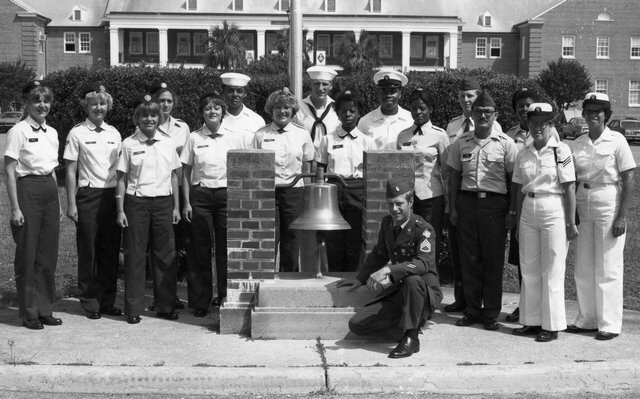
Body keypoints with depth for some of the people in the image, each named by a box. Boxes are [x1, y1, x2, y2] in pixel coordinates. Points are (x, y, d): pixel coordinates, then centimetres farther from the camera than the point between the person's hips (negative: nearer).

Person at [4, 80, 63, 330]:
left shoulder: (52, 133, 11)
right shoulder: (19, 132, -8)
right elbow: (9, 172, -10)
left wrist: (58, 203, 15)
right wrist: (15, 208, -14)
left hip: (50, 191, 6)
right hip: (27, 190, -6)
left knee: (48, 254, 10)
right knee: (27, 255, 2)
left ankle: (45, 309, 21)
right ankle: (29, 313, 13)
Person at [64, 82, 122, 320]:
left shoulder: (114, 134, 10)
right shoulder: (77, 134, -2)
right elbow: (71, 171, -2)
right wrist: (71, 203, -7)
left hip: (112, 194, 4)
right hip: (88, 195, -4)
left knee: (111, 250, 7)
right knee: (88, 251, 1)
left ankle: (108, 301, 17)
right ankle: (90, 302, 12)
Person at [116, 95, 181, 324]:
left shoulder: (168, 144, 7)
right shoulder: (129, 145, -1)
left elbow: (174, 177, 11)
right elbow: (121, 179, 0)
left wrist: (176, 206, 8)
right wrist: (120, 210, -4)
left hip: (163, 202, 2)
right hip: (136, 203, -2)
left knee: (165, 254, 5)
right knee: (134, 255, 1)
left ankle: (165, 306, 16)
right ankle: (133, 308, 10)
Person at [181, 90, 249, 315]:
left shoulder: (235, 137, 5)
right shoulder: (194, 138, 4)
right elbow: (186, 172, 6)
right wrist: (186, 202, -1)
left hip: (227, 195, 0)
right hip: (200, 196, 0)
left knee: (226, 247, 0)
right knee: (200, 249, 2)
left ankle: (225, 296, 14)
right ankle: (201, 301, 10)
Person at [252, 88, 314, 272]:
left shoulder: (302, 135, 7)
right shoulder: (261, 135, 5)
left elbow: (307, 166, 11)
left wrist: (306, 193, 5)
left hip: (294, 190, 1)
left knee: (291, 239, 4)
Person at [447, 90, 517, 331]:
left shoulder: (505, 143, 2)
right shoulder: (461, 143, 9)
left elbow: (513, 179, 3)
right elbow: (454, 176, 12)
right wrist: (453, 208, 6)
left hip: (494, 203, -2)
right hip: (467, 202, 2)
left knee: (494, 259, 0)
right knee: (468, 258, 4)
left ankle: (491, 313, 9)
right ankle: (472, 309, 14)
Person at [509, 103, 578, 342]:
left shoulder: (561, 151, -6)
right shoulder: (523, 154, 8)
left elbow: (569, 188, -8)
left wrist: (571, 222, -11)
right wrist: (516, 218, 11)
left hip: (554, 212, -5)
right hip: (528, 212, 5)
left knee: (552, 270, 0)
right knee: (529, 269, 8)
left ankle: (552, 325, 8)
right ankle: (532, 321, 19)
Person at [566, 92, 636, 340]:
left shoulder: (617, 141, -6)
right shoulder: (577, 144, 8)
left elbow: (628, 180, -8)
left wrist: (622, 216, -13)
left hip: (609, 206, -5)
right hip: (583, 206, 5)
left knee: (607, 269, 0)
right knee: (583, 269, 9)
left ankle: (610, 324, 9)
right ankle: (587, 319, 21)